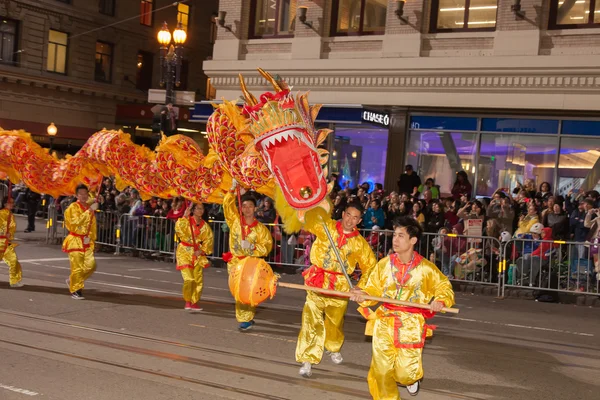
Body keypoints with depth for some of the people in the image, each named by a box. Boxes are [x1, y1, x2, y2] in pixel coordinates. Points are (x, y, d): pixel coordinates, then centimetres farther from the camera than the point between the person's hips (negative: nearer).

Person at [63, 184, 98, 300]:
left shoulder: (90, 207, 14)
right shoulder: (73, 207, -6)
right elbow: (76, 221, -23)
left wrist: (93, 240, 22)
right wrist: (89, 211, -25)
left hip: (87, 241, 6)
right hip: (75, 241, -6)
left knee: (91, 265, -5)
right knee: (77, 267, -6)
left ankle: (72, 280, 18)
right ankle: (75, 290, 8)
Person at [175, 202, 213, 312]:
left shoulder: (204, 225, 4)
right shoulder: (186, 221, -9)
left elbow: (208, 239, 7)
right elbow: (178, 229, -29)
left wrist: (202, 250, -6)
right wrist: (185, 216, -32)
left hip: (197, 253, 5)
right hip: (184, 251, -5)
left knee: (199, 280, 6)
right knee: (188, 279, -15)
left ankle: (194, 302, 21)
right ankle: (187, 302, 1)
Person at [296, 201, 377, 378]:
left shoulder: (360, 243, 1)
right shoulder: (326, 226, -4)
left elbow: (370, 266, 8)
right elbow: (307, 223, -18)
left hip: (340, 285, 2)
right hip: (318, 281, -2)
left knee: (335, 321, 16)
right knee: (311, 320, -13)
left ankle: (333, 348, 46)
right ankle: (307, 360, -7)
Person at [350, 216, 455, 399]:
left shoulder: (426, 268, -6)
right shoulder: (384, 264, -2)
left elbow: (444, 286, 6)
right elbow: (373, 289, 5)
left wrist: (440, 300, -13)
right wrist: (363, 295, -16)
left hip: (411, 325, -2)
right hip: (385, 322, 2)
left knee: (406, 373, -3)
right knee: (382, 370, 1)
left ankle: (412, 377, 35)